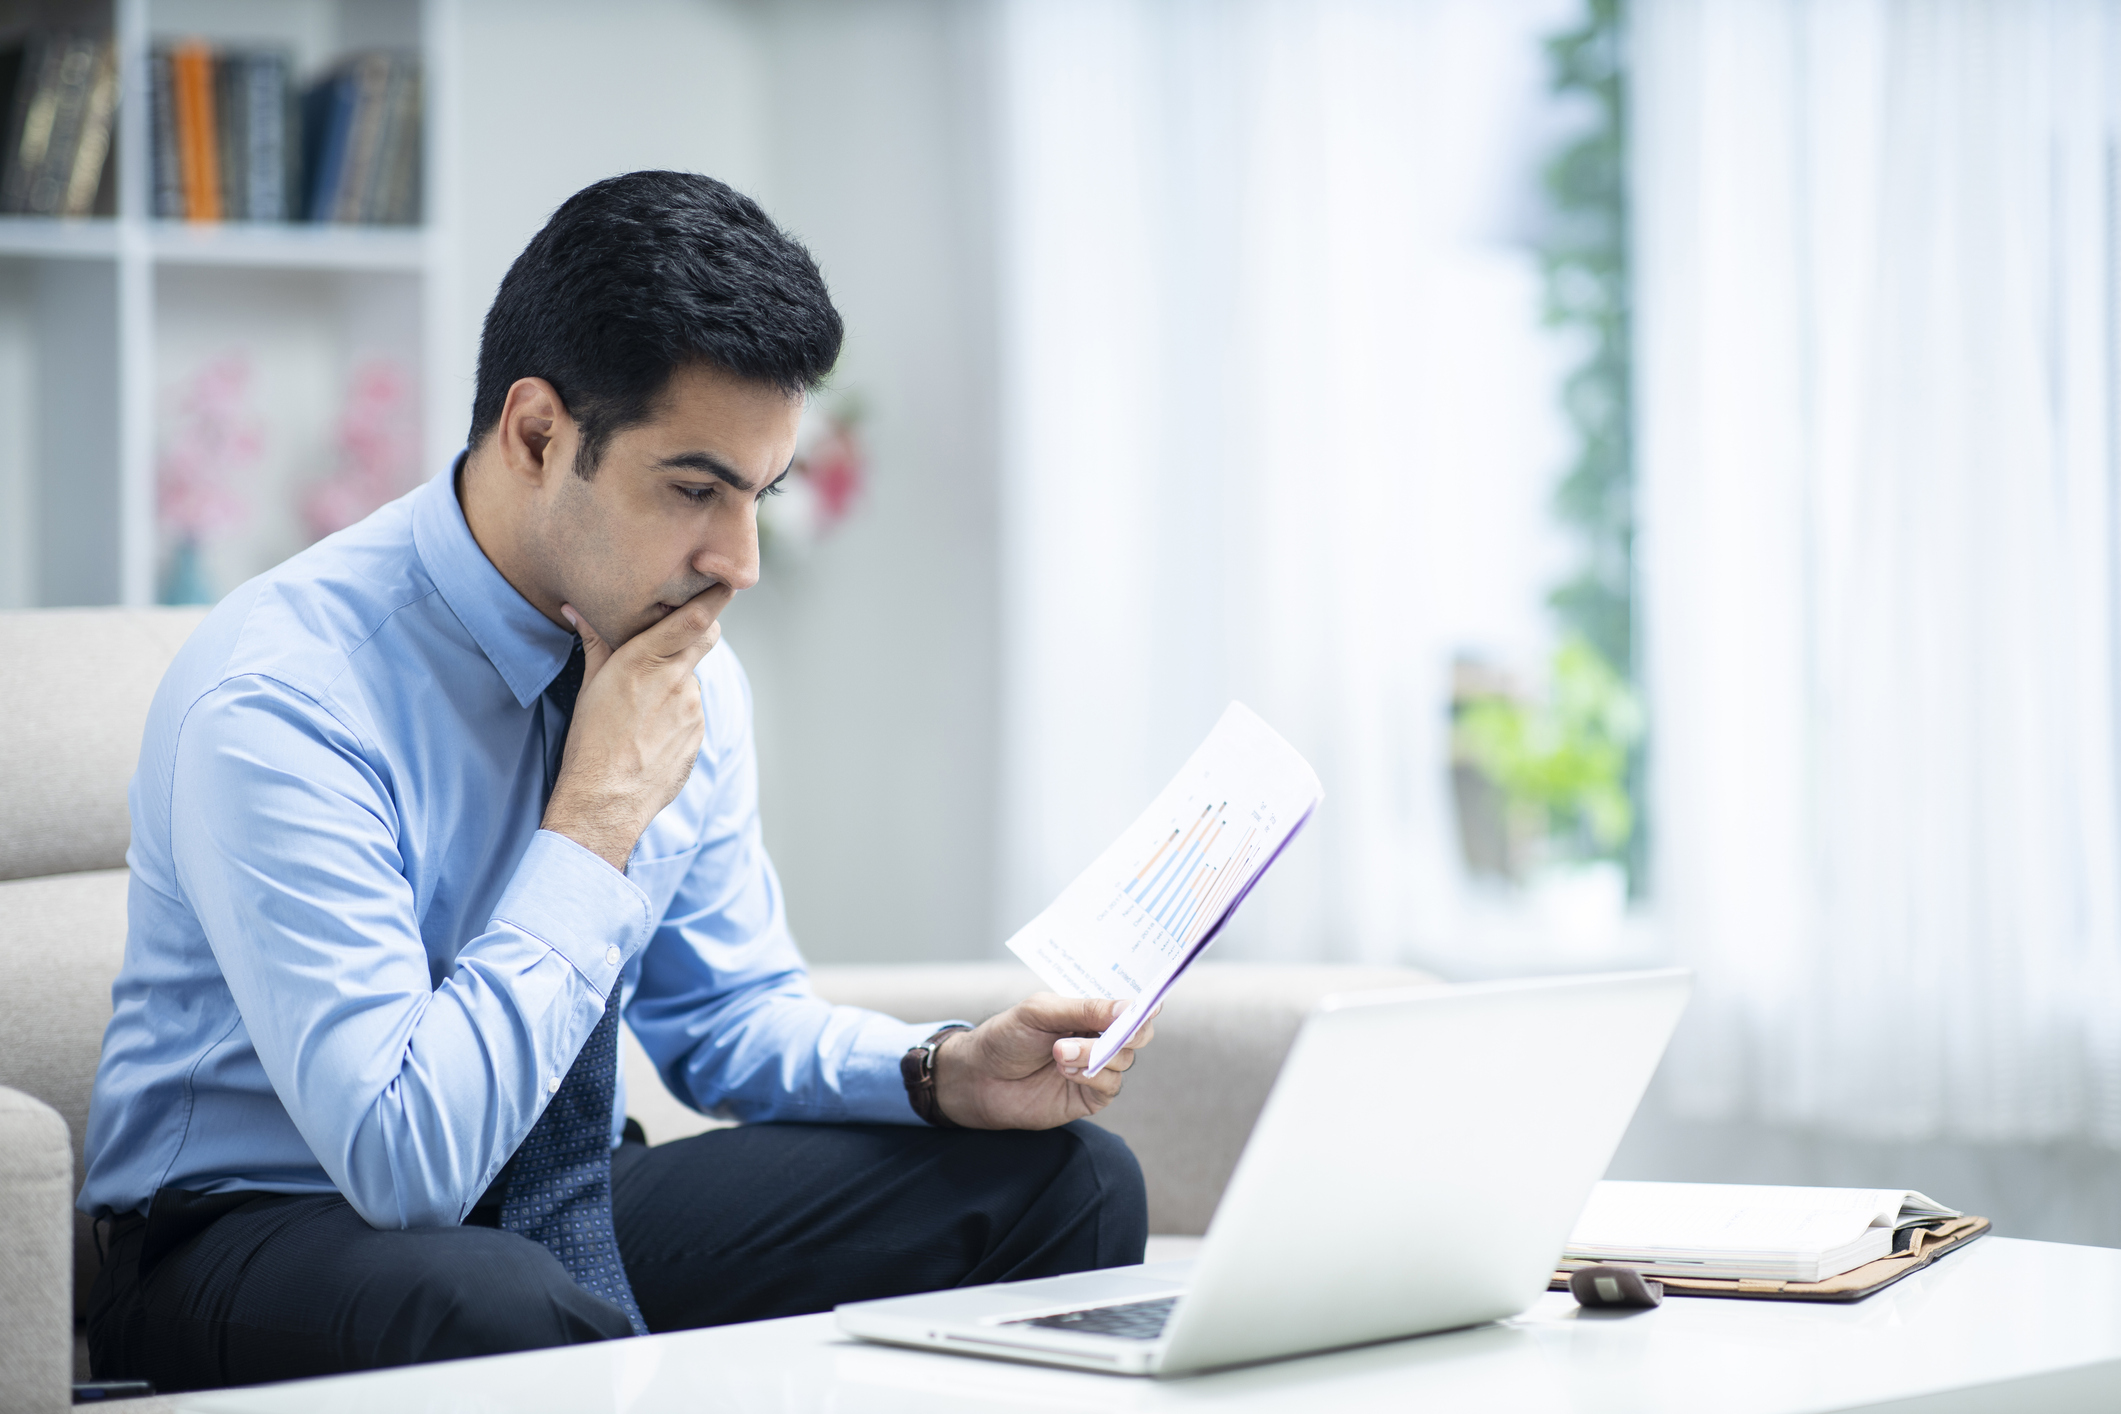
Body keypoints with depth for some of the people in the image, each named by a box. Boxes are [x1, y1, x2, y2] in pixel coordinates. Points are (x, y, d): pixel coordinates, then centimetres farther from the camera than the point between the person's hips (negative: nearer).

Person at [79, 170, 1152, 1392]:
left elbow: (734, 1014, 11)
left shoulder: (693, 671, -2)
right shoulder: (280, 700, -25)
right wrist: (598, 820, -25)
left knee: (1068, 1179, -7)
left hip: (570, 1205, 7)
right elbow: (405, 1154, -31)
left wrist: (951, 1073, -10)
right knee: (510, 1314, -43)